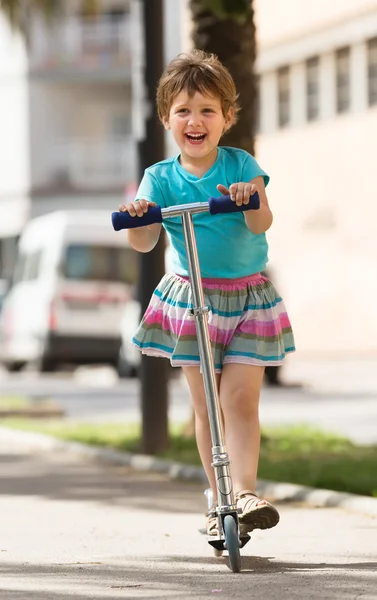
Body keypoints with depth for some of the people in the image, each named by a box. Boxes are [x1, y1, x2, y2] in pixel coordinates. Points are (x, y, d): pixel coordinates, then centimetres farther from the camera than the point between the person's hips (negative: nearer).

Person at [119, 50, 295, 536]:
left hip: (247, 298, -1)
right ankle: (219, 500, 14)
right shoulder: (160, 178, -2)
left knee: (240, 399, -11)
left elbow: (262, 223, -16)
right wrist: (136, 218, -31)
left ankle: (245, 492, -16)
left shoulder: (241, 166, -3)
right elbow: (144, 243, -10)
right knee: (206, 405, 4)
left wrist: (250, 198, -36)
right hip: (190, 299, 1)